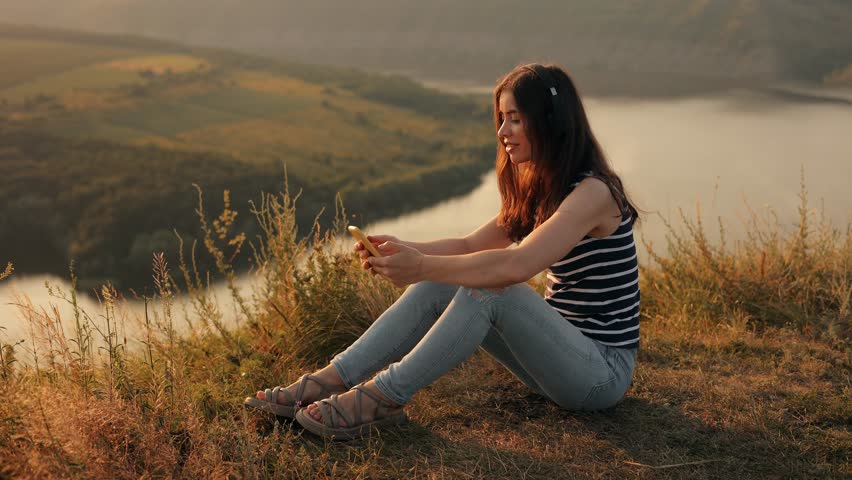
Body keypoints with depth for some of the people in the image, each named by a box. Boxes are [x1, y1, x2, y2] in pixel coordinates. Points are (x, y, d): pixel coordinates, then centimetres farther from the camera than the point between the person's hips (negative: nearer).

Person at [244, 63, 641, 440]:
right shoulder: (543, 188, 11)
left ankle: (383, 399, -24)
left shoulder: (593, 192, -19)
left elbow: (517, 265, -32)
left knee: (489, 286, -30)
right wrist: (402, 250, -9)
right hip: (559, 351, 8)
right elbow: (470, 246, 8)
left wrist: (422, 267, -31)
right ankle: (331, 381, -13)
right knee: (439, 284, -9)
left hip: (603, 370, -8)